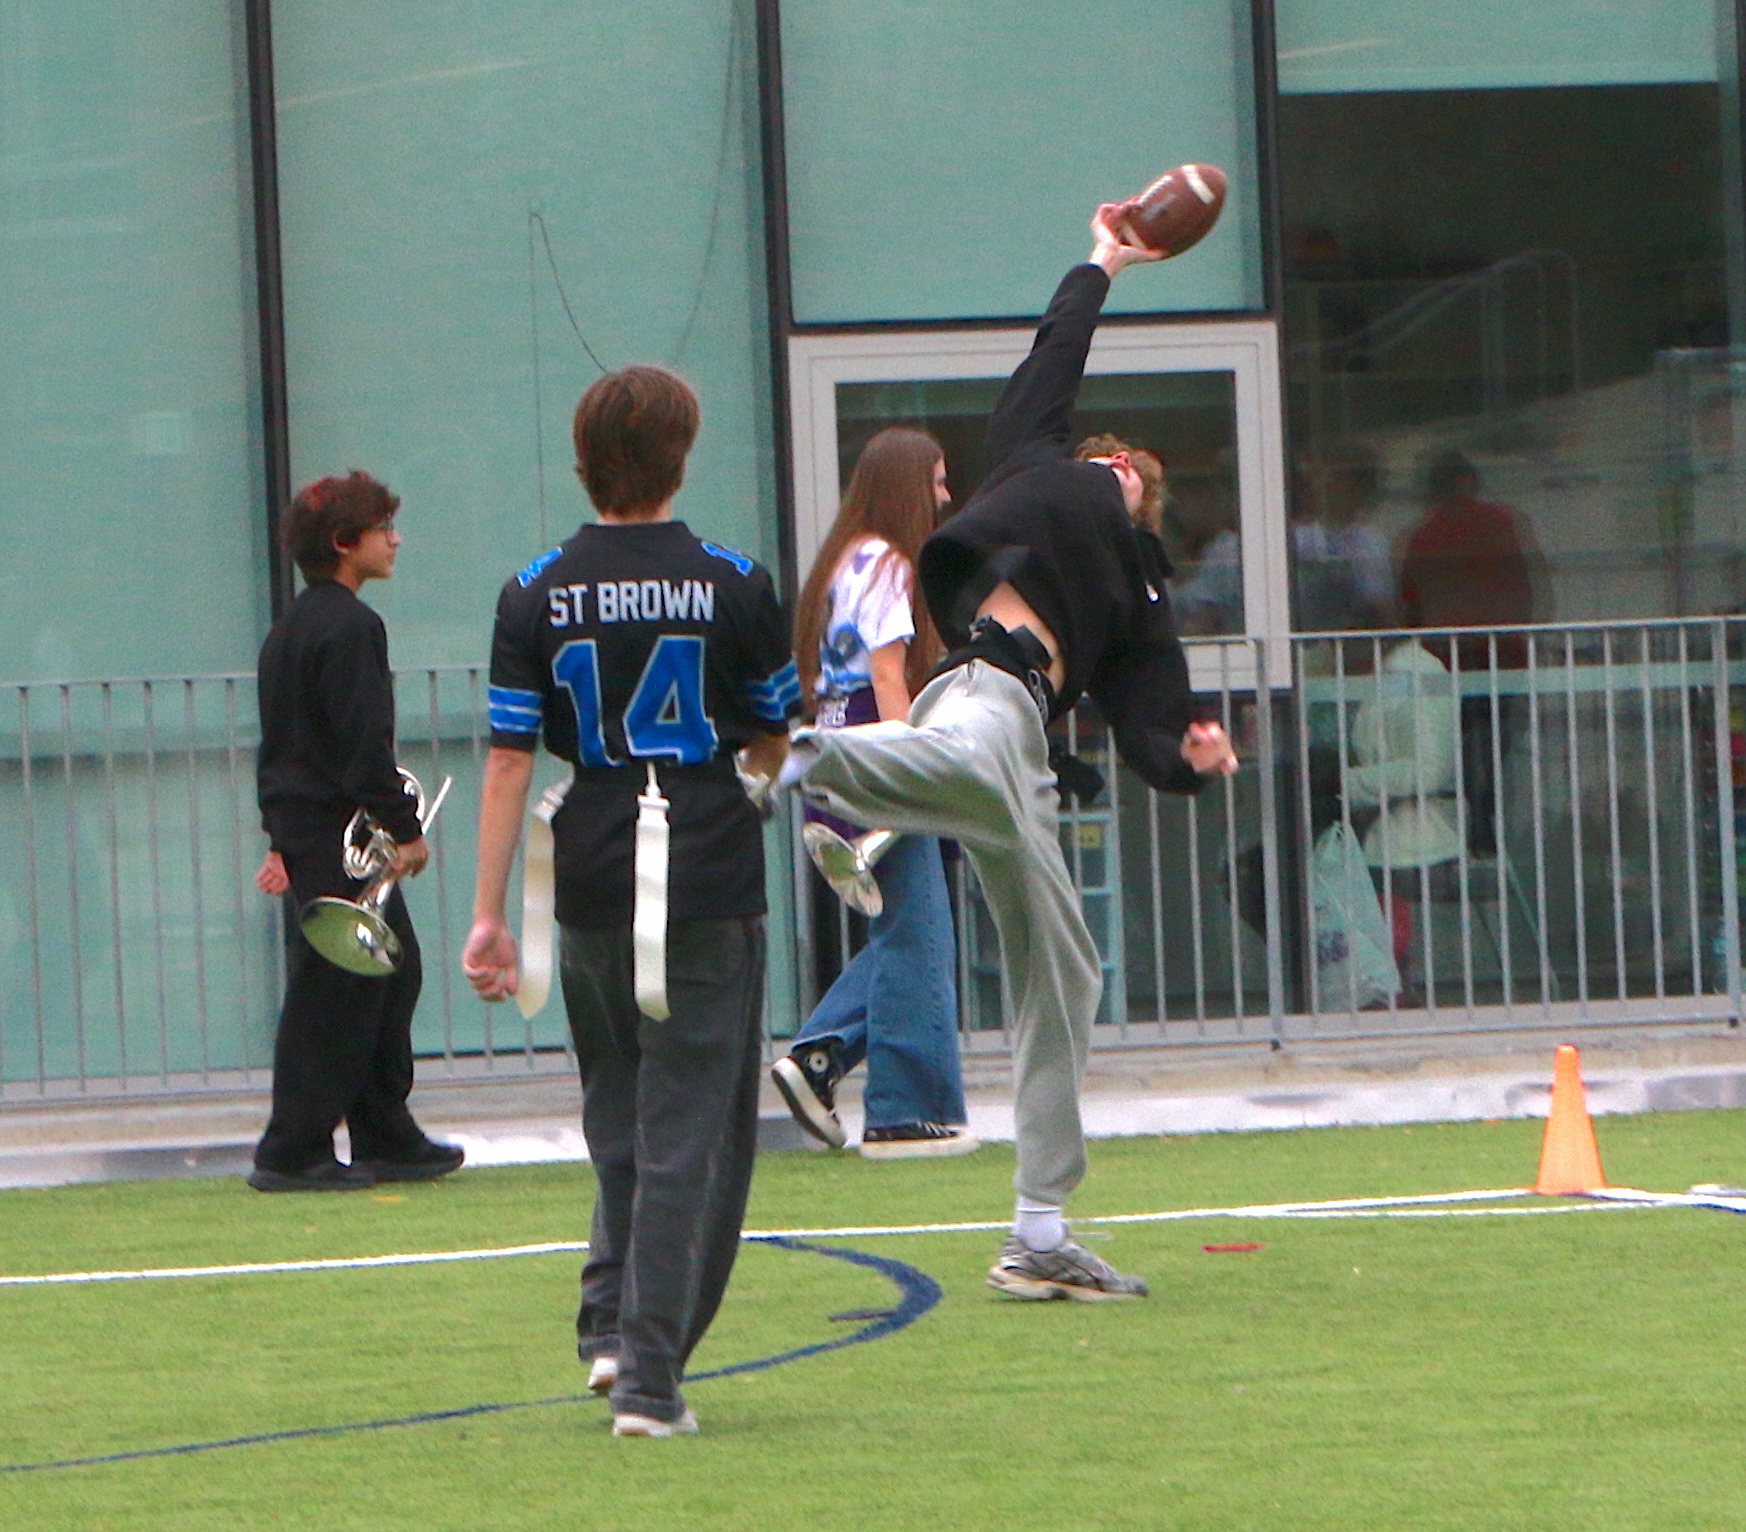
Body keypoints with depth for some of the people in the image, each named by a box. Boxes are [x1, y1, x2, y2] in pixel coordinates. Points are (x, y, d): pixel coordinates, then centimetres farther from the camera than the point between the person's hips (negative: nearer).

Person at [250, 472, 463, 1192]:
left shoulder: (289, 628, 17)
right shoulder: (351, 626, -15)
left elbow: (277, 743, 19)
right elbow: (365, 743, -20)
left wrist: (281, 837, 21)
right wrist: (404, 830, -16)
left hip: (302, 828, 10)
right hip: (341, 837, -10)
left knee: (392, 973, 16)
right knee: (333, 996, -6)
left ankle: (389, 1141, 20)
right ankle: (292, 1154, -5)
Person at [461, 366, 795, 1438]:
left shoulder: (537, 595, 0)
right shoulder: (733, 584, -3)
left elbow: (509, 758, -3)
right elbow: (774, 746, 7)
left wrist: (489, 913, -1)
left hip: (592, 891, 2)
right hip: (712, 887, -2)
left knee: (621, 1121, 21)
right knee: (690, 1137, 1)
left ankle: (612, 1321, 10)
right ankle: (651, 1379, -5)